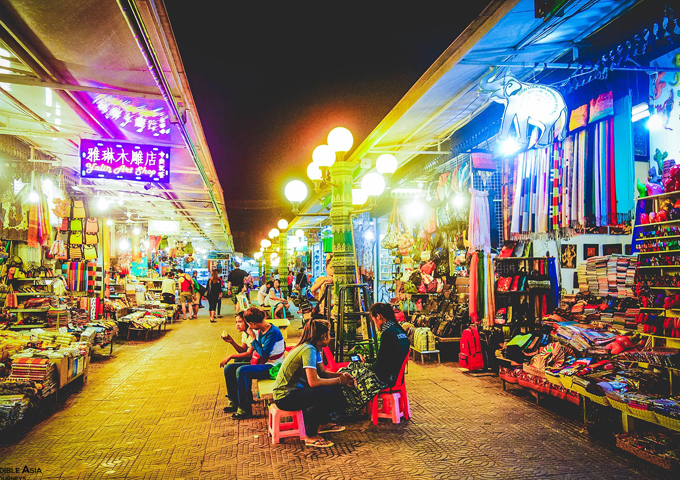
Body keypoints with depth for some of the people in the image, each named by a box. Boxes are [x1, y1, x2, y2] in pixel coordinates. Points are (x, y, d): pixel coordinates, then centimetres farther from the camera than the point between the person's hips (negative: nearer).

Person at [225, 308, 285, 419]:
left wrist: (253, 338, -16)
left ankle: (245, 410, -21)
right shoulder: (259, 330, 6)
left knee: (241, 371, -29)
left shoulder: (273, 332, -19)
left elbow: (264, 353, -24)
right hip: (261, 363, 9)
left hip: (272, 368, -9)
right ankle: (234, 402, 11)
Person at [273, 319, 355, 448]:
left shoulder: (315, 349, 6)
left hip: (296, 389, 10)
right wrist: (339, 380, -20)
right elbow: (313, 382, -31)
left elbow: (322, 372, 14)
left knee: (336, 390, 4)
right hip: (285, 397, -10)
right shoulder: (308, 350, -24)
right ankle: (310, 435, -15)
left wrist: (341, 375, -3)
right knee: (324, 393, -29)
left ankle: (322, 423, 22)